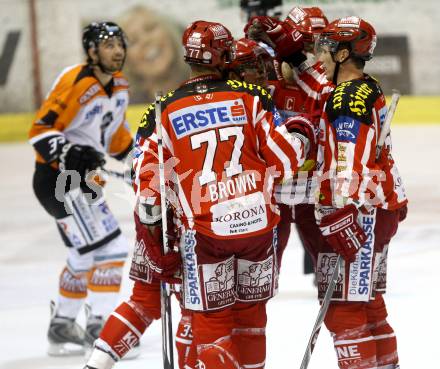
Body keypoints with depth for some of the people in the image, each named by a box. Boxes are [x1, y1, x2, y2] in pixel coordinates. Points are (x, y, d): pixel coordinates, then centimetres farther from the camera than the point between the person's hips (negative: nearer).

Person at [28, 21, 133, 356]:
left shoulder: (119, 84, 6)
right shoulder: (75, 83, -21)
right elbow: (40, 129, -23)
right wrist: (67, 153, -36)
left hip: (83, 180, 10)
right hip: (57, 179, -10)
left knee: (85, 257, 21)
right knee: (110, 249, -15)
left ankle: (62, 327, 34)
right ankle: (100, 328, -12)